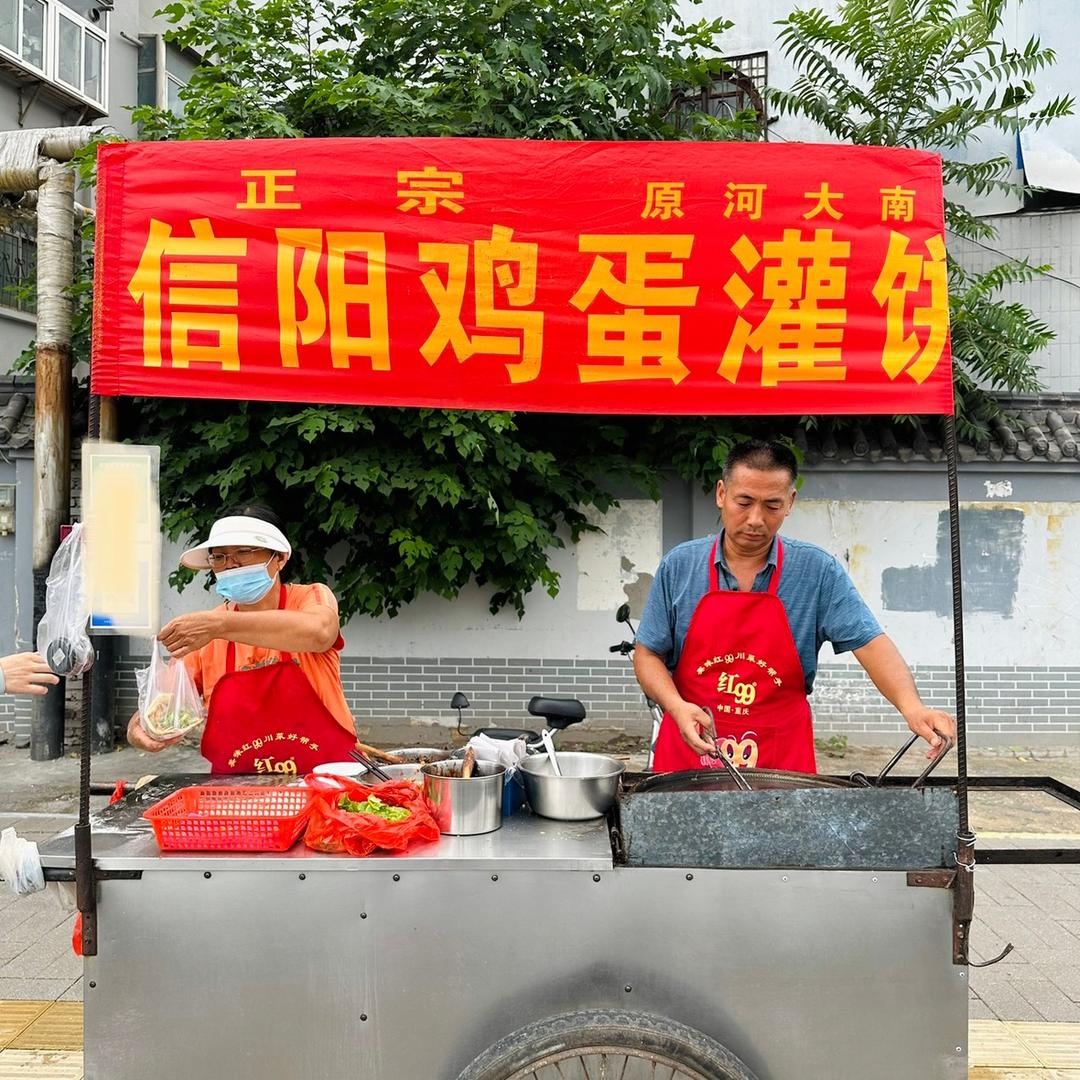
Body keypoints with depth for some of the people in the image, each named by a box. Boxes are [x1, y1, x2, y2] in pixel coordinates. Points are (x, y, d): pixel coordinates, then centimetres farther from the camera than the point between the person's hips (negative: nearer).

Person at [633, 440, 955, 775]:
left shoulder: (818, 571, -3)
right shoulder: (679, 565, -1)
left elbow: (869, 643, -10)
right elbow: (647, 655, 2)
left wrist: (911, 706, -27)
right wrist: (677, 707, -16)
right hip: (688, 752, 1)